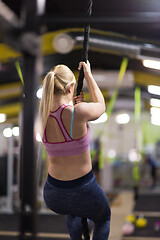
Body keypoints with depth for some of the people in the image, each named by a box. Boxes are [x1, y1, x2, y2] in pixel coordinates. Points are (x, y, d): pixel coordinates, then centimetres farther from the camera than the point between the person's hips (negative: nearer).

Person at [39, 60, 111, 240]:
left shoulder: (44, 116, -7)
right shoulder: (79, 112, -22)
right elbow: (101, 105, 3)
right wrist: (88, 75, 13)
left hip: (53, 196, 5)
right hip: (83, 194, -4)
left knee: (73, 212, 42)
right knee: (103, 219, 31)